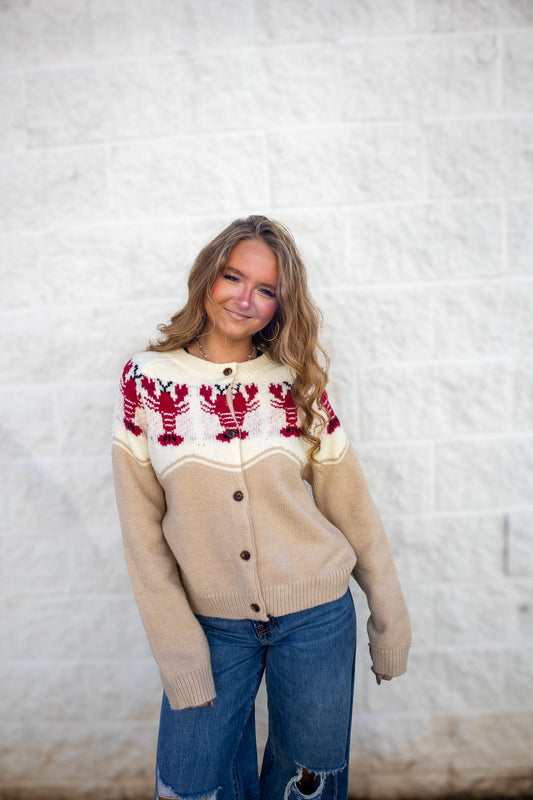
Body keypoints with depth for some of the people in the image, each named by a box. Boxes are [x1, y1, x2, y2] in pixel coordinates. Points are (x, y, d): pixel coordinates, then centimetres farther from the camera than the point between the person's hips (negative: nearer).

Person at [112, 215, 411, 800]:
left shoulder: (298, 382, -5)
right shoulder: (147, 378, -8)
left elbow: (350, 506, 0)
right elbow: (142, 529, -6)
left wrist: (389, 619, 5)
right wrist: (178, 653, -6)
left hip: (317, 617, 1)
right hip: (211, 624, 0)